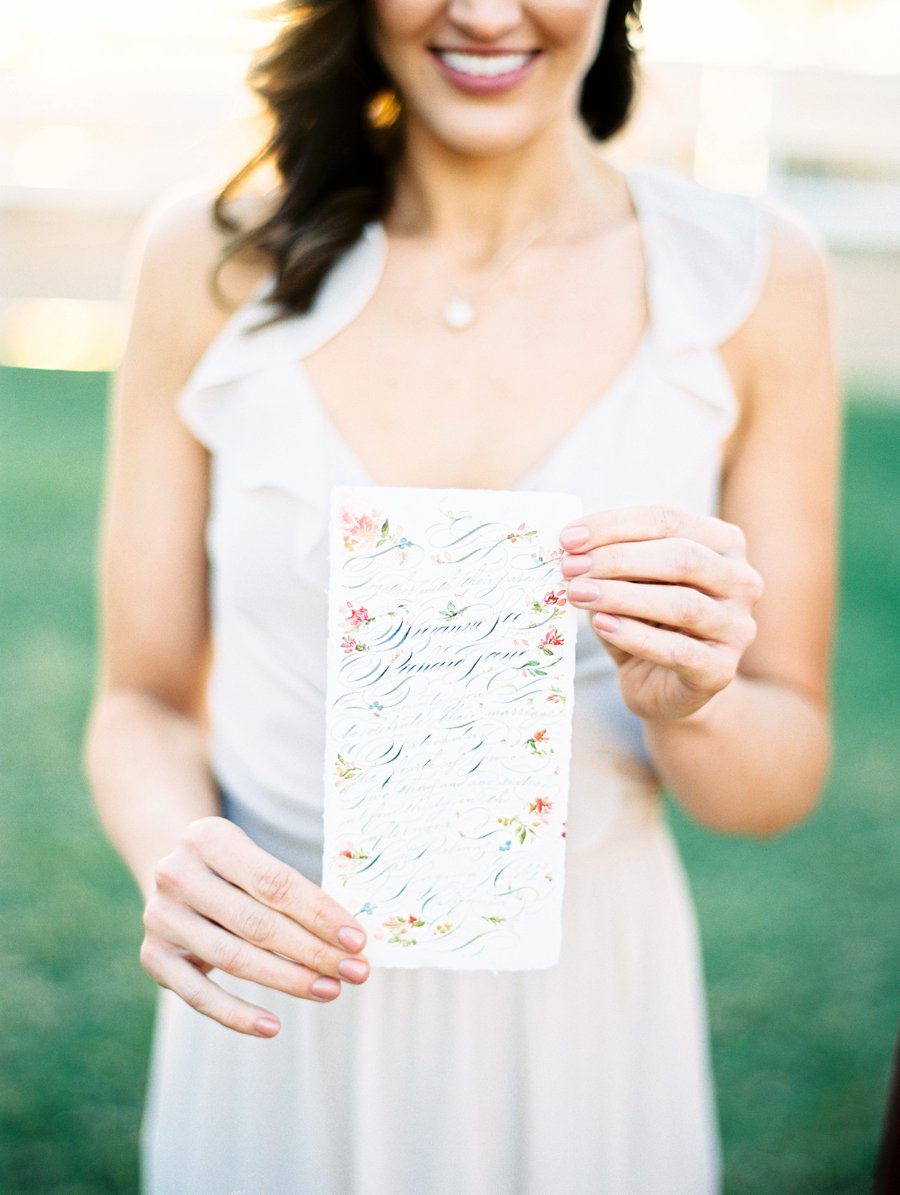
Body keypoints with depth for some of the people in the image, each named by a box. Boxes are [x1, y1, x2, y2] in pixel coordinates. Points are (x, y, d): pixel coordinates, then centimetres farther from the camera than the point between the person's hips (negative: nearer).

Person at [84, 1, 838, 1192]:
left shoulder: (755, 278, -10)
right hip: (280, 997, 0)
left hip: (581, 1003, 0)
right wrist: (175, 857, -24)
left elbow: (786, 770, -4)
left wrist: (689, 707, -25)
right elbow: (146, 701, -4)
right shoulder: (213, 259, -9)